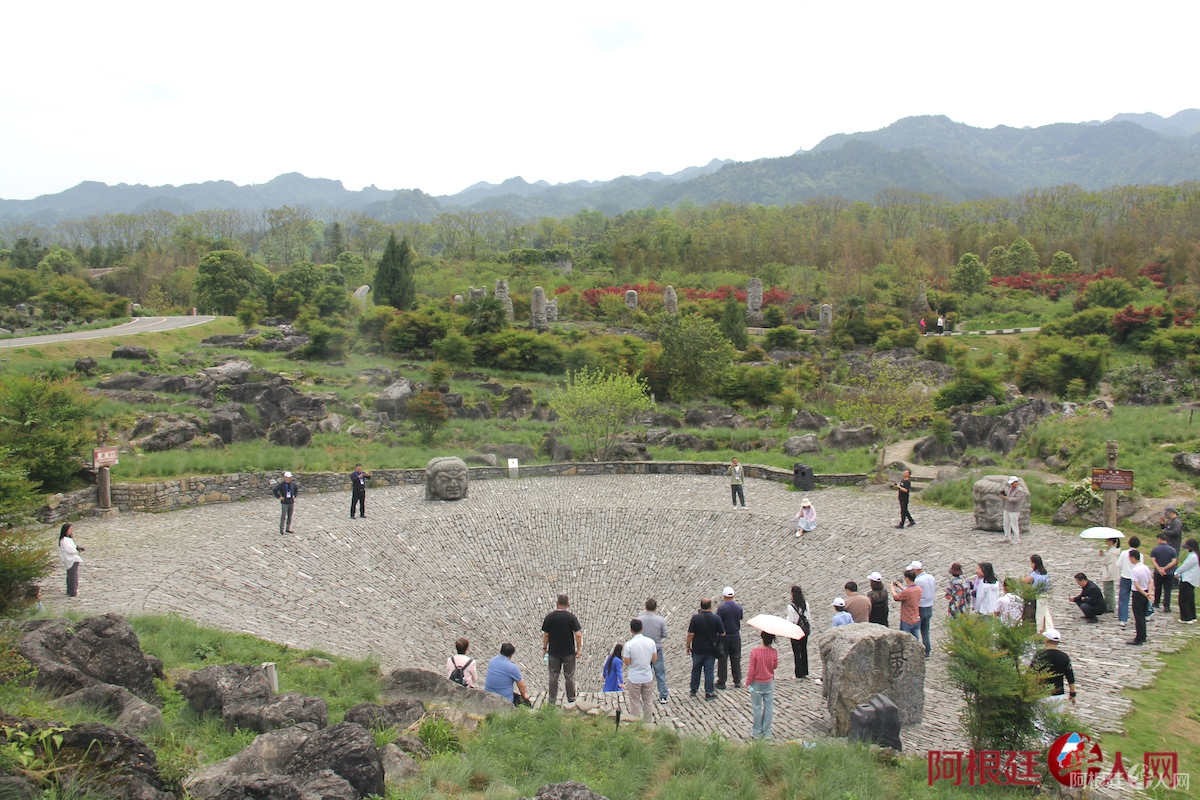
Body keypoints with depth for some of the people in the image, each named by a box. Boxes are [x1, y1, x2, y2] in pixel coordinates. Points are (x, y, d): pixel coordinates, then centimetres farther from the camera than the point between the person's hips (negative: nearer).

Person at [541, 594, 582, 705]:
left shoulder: (549, 617, -7)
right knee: (569, 676, 10)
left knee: (553, 676, 13)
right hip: (569, 652, -1)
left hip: (553, 651, 1)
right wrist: (579, 649, -3)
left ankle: (552, 699, 19)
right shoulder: (571, 617, -10)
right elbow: (578, 634, -13)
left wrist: (544, 647, 8)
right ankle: (571, 699, 18)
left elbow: (545, 634, -4)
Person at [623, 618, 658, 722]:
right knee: (648, 702, 19)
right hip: (648, 677, 3)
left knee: (635, 703, 12)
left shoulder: (629, 644, -19)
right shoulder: (651, 642, -9)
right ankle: (647, 722, 29)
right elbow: (655, 659, 0)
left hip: (634, 678, -3)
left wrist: (623, 656, 6)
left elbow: (627, 663, -13)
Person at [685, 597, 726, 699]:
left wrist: (688, 645, 1)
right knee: (709, 671, 7)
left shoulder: (695, 617, -12)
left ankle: (694, 690, 27)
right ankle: (709, 693, 10)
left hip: (697, 649, 0)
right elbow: (722, 634, -4)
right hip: (710, 649, 0)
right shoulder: (716, 618, -11)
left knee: (696, 670, 16)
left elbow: (691, 634, -12)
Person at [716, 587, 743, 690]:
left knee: (722, 659, 6)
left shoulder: (721, 608, -17)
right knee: (736, 659, 13)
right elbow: (740, 619, 9)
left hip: (724, 636, -3)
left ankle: (721, 682, 11)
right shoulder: (739, 608, -4)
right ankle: (737, 681, 18)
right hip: (736, 636, 4)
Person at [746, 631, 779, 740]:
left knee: (756, 708, 10)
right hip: (769, 683, 2)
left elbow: (751, 669, -14)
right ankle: (767, 733, 20)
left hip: (756, 683, -2)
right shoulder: (773, 652, -14)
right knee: (768, 707, 13)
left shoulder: (755, 652, -21)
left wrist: (748, 682, -4)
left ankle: (756, 733, 18)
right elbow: (775, 666, 1)